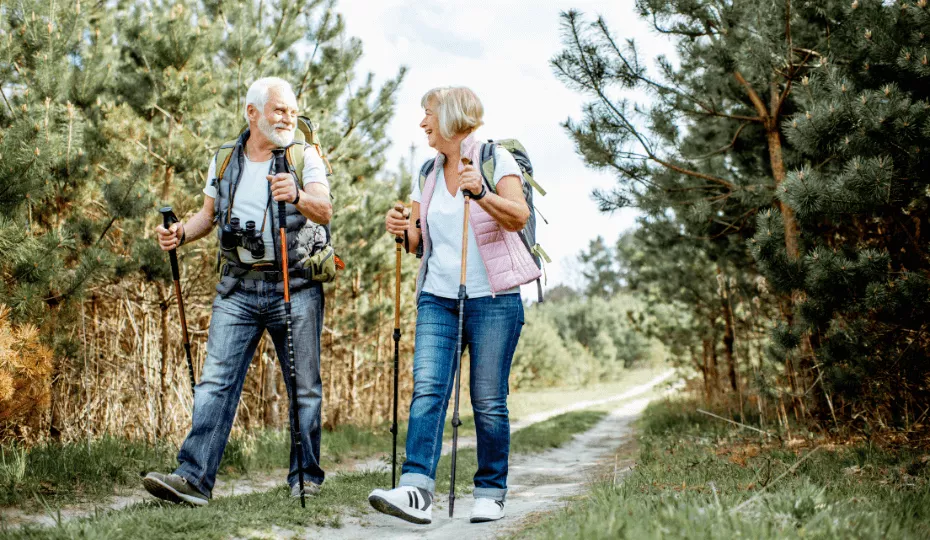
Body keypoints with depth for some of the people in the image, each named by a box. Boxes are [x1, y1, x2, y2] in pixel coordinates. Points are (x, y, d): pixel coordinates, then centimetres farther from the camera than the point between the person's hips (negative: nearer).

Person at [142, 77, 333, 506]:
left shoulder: (305, 157, 0)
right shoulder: (224, 161, 11)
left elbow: (324, 212, -15)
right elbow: (209, 214, 21)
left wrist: (298, 196, -36)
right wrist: (182, 233, 0)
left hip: (295, 288, -2)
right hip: (238, 289, 2)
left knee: (304, 386, 3)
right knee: (216, 381, -6)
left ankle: (305, 477, 16)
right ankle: (193, 477, -8)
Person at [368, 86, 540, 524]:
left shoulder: (495, 159, -2)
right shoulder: (427, 174, 15)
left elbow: (519, 216, -16)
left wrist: (480, 193, -33)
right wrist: (402, 230, -4)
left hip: (492, 298, -4)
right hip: (437, 297, 5)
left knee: (488, 400, -1)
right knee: (427, 389, -11)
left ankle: (490, 494, 11)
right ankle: (416, 490, -20)